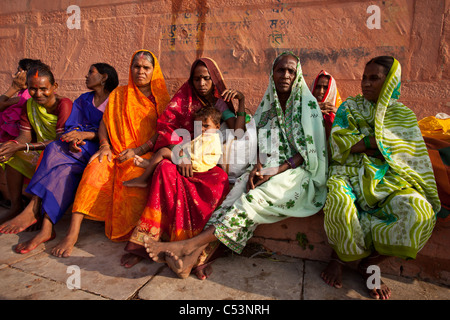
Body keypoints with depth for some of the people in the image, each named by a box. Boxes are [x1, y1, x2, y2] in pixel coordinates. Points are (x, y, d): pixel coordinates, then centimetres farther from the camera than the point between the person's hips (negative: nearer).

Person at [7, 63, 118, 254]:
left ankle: (33, 208, -25)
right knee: (65, 169, -28)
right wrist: (73, 138, -14)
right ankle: (46, 228, -32)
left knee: (56, 151, -27)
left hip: (102, 151, -4)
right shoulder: (83, 100, 23)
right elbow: (71, 125, 11)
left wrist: (84, 134, -20)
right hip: (81, 150, 4)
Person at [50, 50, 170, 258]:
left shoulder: (161, 98, 11)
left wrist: (138, 150, -14)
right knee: (95, 168, -29)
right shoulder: (119, 93, 19)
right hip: (116, 152, 2)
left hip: (147, 154, -2)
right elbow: (104, 123, 13)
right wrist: (105, 145, -8)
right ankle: (73, 233, -30)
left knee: (135, 177, -36)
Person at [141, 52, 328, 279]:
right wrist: (257, 167, -13)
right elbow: (260, 143, 8)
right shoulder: (267, 103, 12)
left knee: (255, 197, -32)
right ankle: (195, 254, -38)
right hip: (268, 169, 4)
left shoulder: (309, 104, -2)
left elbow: (308, 151, -9)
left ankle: (190, 244, -38)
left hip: (297, 172, -4)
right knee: (238, 192, -26)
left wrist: (275, 172, -19)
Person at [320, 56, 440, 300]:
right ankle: (338, 256, -2)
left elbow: (416, 160, 4)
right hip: (350, 173, -1)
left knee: (421, 214, -28)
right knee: (340, 205, -36)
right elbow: (339, 143, -4)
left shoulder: (403, 115, 12)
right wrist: (379, 140, -6)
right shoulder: (349, 107, 10)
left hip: (389, 179, 2)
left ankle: (369, 263, -3)